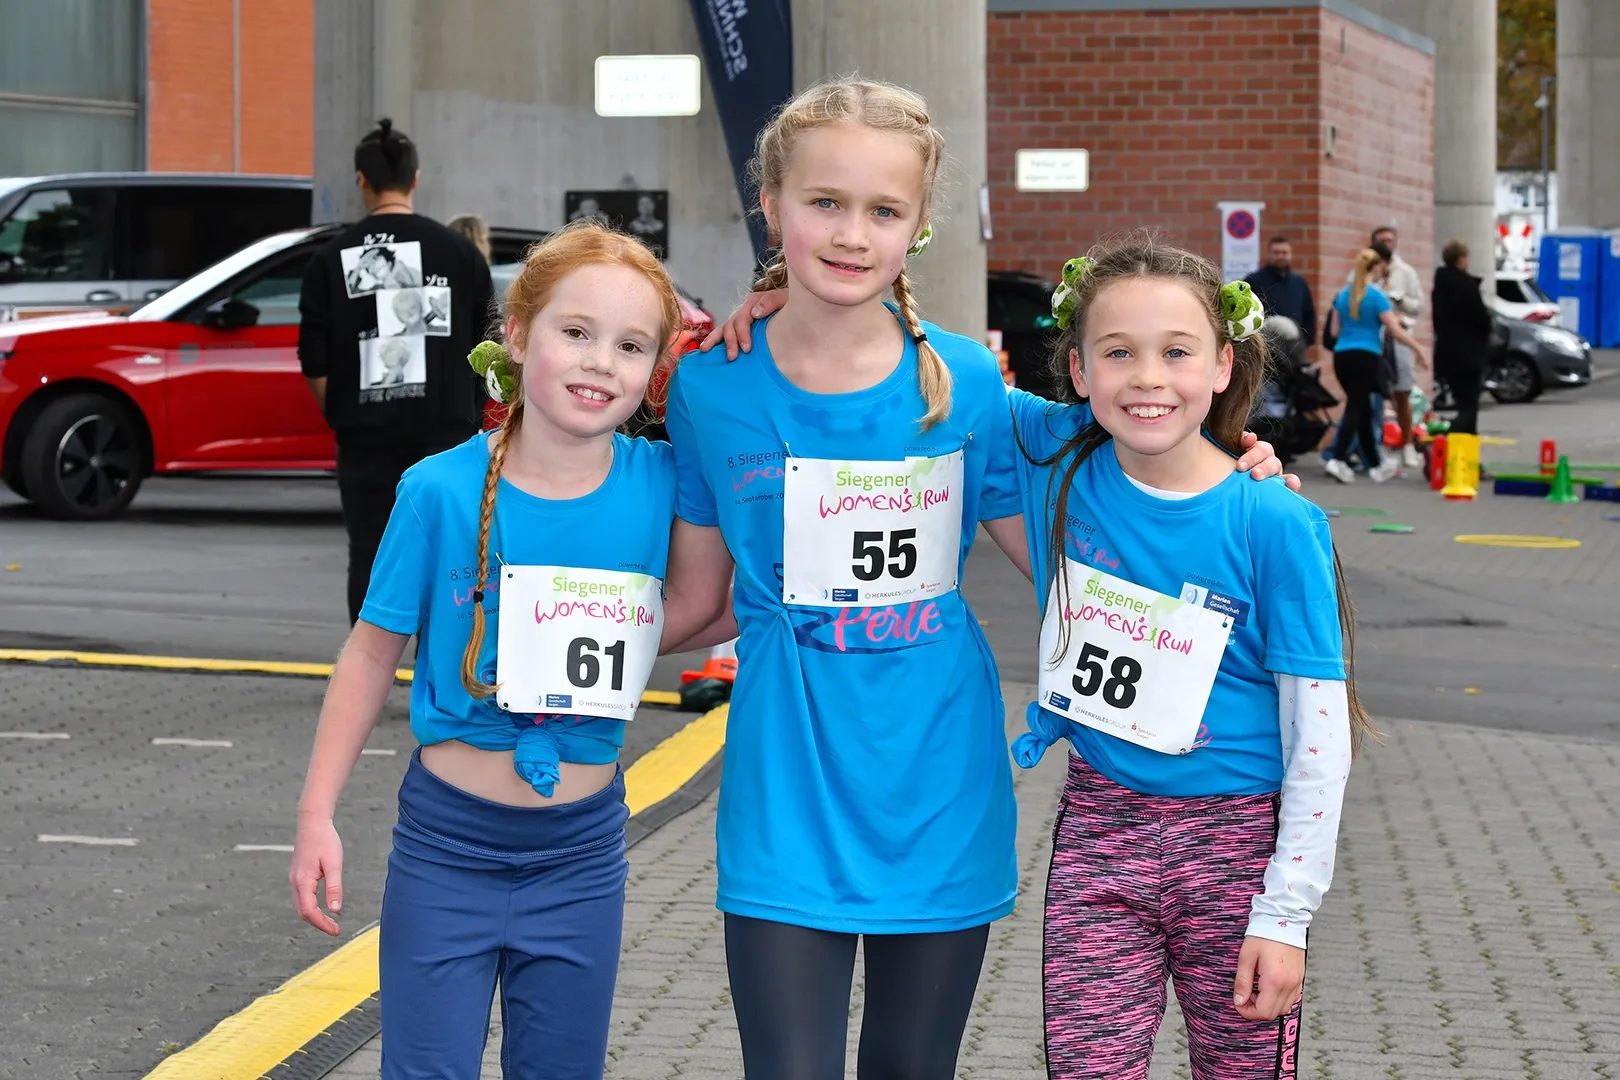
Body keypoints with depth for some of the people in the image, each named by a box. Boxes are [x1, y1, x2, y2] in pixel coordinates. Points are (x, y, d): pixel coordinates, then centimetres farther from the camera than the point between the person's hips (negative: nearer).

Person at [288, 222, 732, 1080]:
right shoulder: (442, 490, -11)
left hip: (581, 849, 2)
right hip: (448, 840, -2)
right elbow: (374, 650, -3)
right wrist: (317, 814, -5)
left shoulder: (658, 484, -7)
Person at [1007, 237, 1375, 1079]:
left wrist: (1284, 914, -11)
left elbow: (1319, 733, -10)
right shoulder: (1057, 455, -4)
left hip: (1234, 846, -2)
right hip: (1097, 832, 2)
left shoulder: (1274, 525, -13)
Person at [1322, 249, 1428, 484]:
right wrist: (1418, 348, 3)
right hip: (1365, 357, -6)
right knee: (1356, 409, -7)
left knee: (1363, 410, 13)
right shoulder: (1376, 296, -7)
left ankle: (1375, 465, 20)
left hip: (1341, 355, 6)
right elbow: (1395, 331, -8)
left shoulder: (1343, 294, 11)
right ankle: (1337, 460, -21)